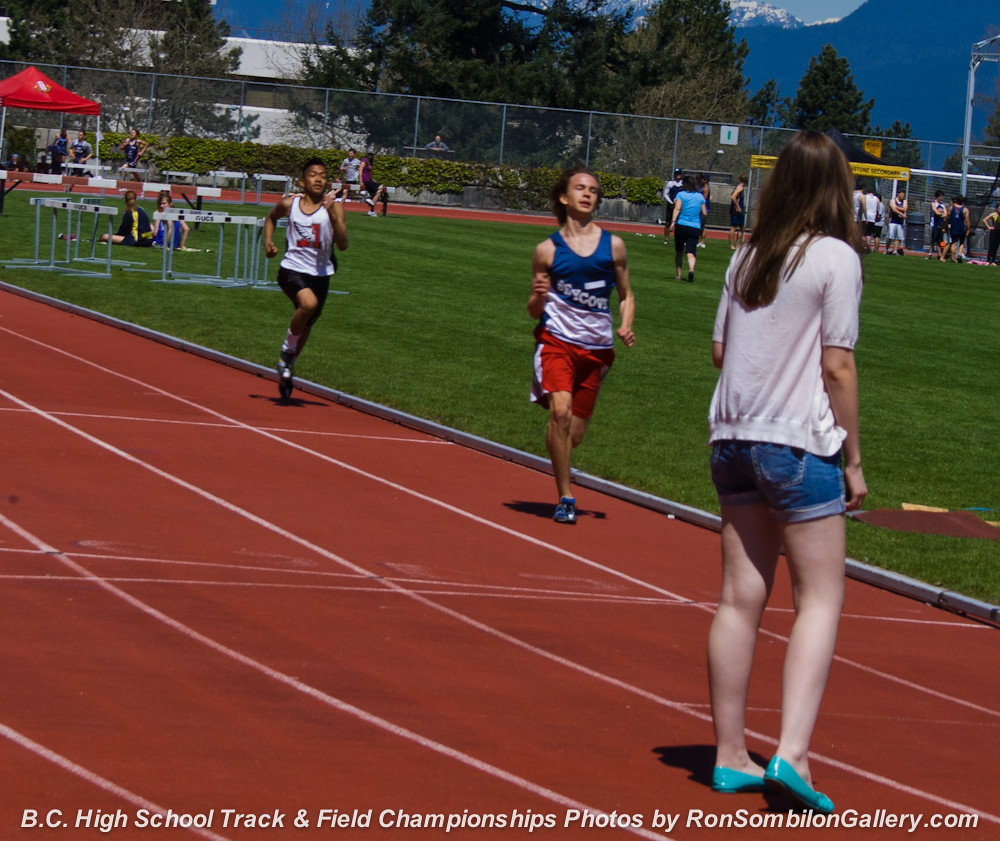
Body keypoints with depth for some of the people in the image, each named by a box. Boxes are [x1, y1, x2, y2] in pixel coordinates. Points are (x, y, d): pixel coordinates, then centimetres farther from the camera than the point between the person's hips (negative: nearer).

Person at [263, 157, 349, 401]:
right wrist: (268, 242, 8)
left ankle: (287, 371, 39)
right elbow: (271, 217, 22)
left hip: (320, 273, 2)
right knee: (308, 303, -32)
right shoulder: (289, 204, -2)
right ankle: (287, 349, -8)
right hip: (292, 269, -2)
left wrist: (333, 216, -27)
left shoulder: (333, 206, -6)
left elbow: (343, 245, -16)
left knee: (307, 325, 14)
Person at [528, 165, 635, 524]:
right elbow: (534, 312, 8)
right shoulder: (547, 250, 2)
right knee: (560, 411, -25)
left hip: (597, 347, 3)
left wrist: (626, 327, -2)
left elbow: (626, 295, 18)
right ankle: (565, 498, -16)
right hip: (557, 340, -3)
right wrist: (539, 297, -15)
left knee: (575, 433, 6)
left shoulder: (613, 246, 7)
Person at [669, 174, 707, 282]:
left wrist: (673, 222, -19)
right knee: (691, 252, -7)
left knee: (678, 252, 14)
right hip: (695, 227, 1)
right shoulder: (700, 196, 8)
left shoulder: (681, 194, -1)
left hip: (681, 226, -1)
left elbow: (677, 208, -14)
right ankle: (691, 269, -34)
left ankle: (678, 275, 16)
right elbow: (704, 213, 11)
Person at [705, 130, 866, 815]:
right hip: (800, 443, -6)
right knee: (820, 597, -1)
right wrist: (854, 460, -3)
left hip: (733, 436, 6)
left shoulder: (749, 255, 9)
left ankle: (731, 756, 14)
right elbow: (838, 366, -10)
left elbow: (720, 348, 12)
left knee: (741, 596, 10)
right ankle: (791, 753, -15)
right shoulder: (836, 257, -7)